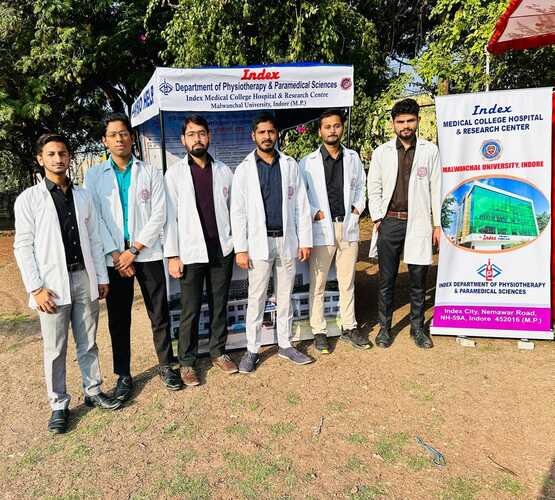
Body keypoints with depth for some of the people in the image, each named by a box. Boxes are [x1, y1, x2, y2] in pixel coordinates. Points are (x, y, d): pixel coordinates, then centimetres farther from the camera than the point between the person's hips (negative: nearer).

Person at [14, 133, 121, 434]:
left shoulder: (83, 196, 9)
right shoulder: (29, 199, -2)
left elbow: (94, 239, 10)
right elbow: (23, 246, -4)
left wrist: (101, 277, 7)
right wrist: (36, 288, -11)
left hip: (84, 278, 3)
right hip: (52, 283, -3)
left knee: (88, 343, 14)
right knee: (55, 349, 6)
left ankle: (93, 391, 29)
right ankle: (59, 405, 21)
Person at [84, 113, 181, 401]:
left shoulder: (150, 172, 4)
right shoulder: (94, 176, 7)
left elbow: (159, 214, -4)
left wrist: (134, 250, -11)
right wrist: (115, 254, -9)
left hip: (148, 253, -1)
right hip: (113, 257, 1)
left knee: (159, 314, 6)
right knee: (118, 319, 8)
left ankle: (166, 366, 23)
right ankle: (123, 375, 22)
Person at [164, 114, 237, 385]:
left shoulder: (223, 170, 6)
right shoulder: (175, 173, 0)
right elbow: (169, 216, -2)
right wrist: (172, 255, -6)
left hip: (222, 250, 3)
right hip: (191, 253, -2)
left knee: (220, 305, 12)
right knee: (190, 311, 4)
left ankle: (218, 352, 29)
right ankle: (187, 361, 20)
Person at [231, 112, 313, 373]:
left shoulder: (290, 165, 5)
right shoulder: (244, 169, 0)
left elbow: (301, 205, 5)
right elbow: (238, 211, -2)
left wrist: (305, 240, 1)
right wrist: (240, 248, -8)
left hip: (287, 240, 2)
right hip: (259, 242, -2)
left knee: (285, 297, 12)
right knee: (256, 299, 4)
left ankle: (285, 345, 26)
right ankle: (252, 349, 18)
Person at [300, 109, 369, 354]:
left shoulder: (353, 158, 8)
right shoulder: (308, 162, -3)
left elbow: (360, 186, 18)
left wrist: (357, 208, 4)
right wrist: (314, 213, -10)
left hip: (348, 226, 3)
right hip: (321, 228, -3)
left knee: (347, 282, 13)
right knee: (317, 284, 4)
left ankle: (349, 327, 27)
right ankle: (319, 331, 17)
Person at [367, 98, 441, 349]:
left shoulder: (430, 151, 4)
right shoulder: (382, 152, 5)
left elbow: (435, 189, 5)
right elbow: (374, 188, 8)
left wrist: (437, 224, 3)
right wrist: (377, 218, -2)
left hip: (419, 223, 0)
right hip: (389, 222, 1)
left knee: (418, 280, 8)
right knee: (386, 280, 7)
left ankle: (417, 327, 23)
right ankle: (384, 327, 20)